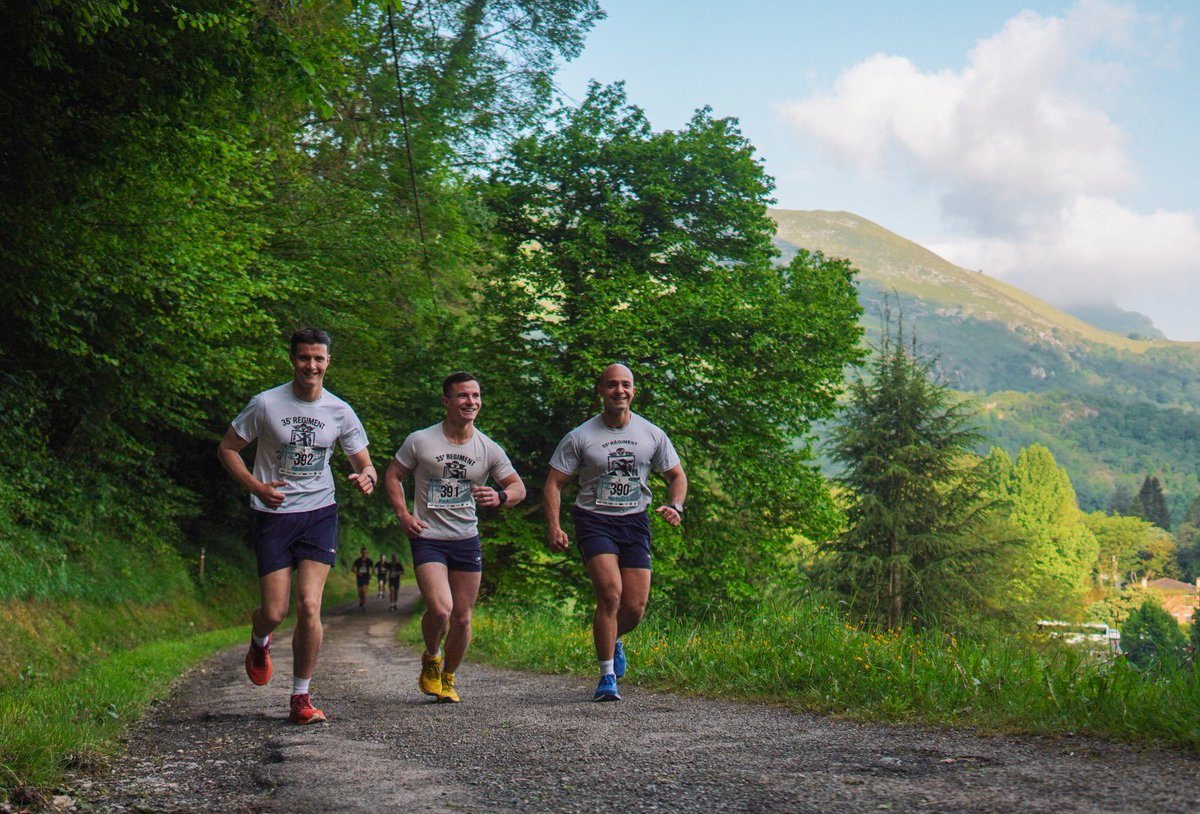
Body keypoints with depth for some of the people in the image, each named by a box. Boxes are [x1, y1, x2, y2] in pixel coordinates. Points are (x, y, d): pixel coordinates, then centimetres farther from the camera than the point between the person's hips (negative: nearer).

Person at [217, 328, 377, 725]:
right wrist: (257, 487, -12)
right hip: (273, 515, -1)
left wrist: (366, 477, -16)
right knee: (274, 612, -4)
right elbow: (227, 448, 3)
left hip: (320, 514, 1)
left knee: (309, 606, -11)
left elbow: (365, 465, 10)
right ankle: (259, 641, 35)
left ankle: (301, 698, 2)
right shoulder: (266, 404, -5)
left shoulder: (340, 412, 2)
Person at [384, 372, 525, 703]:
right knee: (440, 609, -20)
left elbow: (518, 488, 6)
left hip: (467, 540, 3)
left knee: (462, 618, 6)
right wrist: (403, 514, -6)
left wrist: (500, 497, -17)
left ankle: (447, 678, 29)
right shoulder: (420, 441, -5)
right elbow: (393, 475, 7)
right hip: (428, 539, -3)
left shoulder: (488, 449, 2)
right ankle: (430, 660, 10)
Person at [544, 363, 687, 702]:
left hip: (635, 521, 3)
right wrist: (553, 526, -15)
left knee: (635, 609, -1)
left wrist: (675, 506, -4)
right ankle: (607, 677, -9)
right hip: (594, 521, -3)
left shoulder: (652, 435, 4)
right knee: (610, 592, -21)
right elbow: (554, 484, -1)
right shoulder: (579, 437, -3)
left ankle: (613, 639, 36)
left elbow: (677, 475, 16)